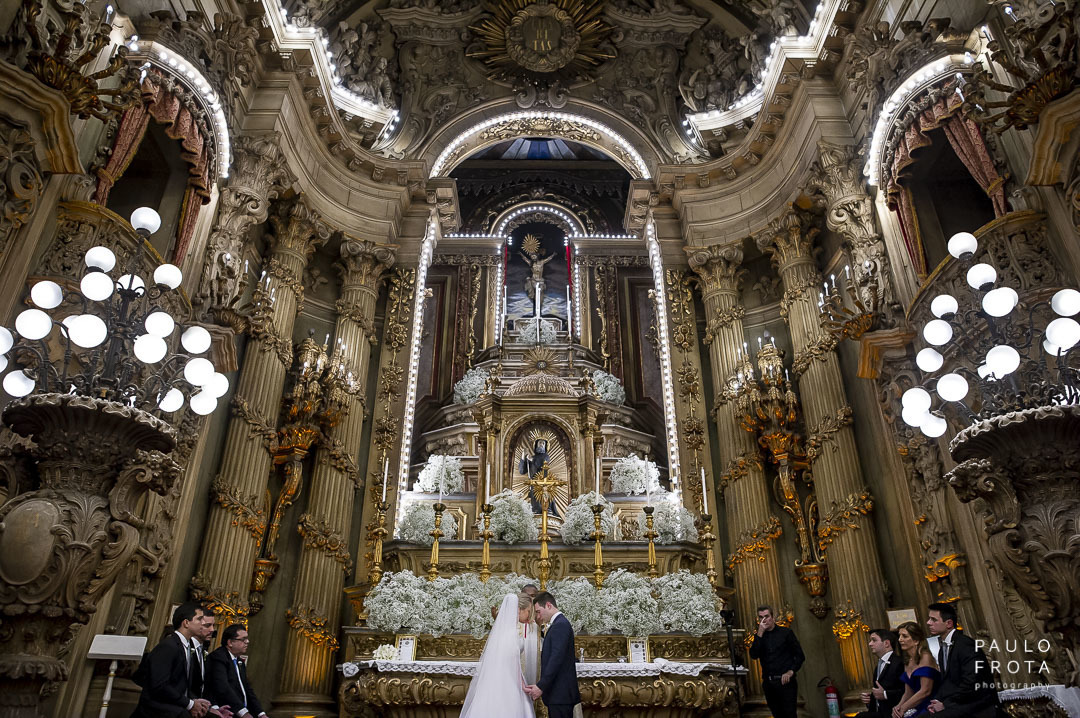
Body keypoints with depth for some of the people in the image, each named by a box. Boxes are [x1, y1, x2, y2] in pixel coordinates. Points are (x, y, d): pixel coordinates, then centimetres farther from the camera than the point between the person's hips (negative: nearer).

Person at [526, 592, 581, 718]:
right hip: (560, 694, 9)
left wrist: (541, 686, -19)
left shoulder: (560, 625, -13)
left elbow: (556, 659, -21)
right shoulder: (560, 623, 18)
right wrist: (542, 685, 15)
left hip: (560, 694, -9)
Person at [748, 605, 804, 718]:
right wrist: (760, 633, -11)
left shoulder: (786, 633, 2)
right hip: (768, 683, 3)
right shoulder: (759, 636, 9)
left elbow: (800, 656, 2)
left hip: (785, 682, -3)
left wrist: (790, 672, -12)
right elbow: (754, 655, -7)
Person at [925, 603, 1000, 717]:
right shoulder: (942, 648, 13)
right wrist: (938, 701, -6)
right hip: (956, 704, 8)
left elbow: (970, 683, -21)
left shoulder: (965, 644, -15)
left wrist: (945, 704, -15)